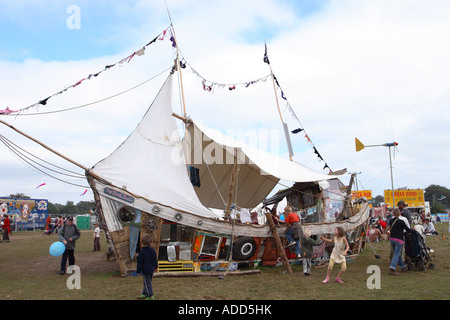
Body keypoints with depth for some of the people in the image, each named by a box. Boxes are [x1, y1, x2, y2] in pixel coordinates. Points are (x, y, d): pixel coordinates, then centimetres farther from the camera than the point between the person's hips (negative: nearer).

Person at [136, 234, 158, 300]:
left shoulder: (142, 252, -18)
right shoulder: (152, 250, -1)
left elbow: (140, 262, -13)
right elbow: (155, 259, 10)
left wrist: (138, 271, -4)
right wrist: (155, 267, 25)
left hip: (146, 270, -7)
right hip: (151, 269, 7)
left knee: (147, 283, 2)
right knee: (146, 282, 19)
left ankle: (151, 296, 4)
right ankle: (144, 294, 28)